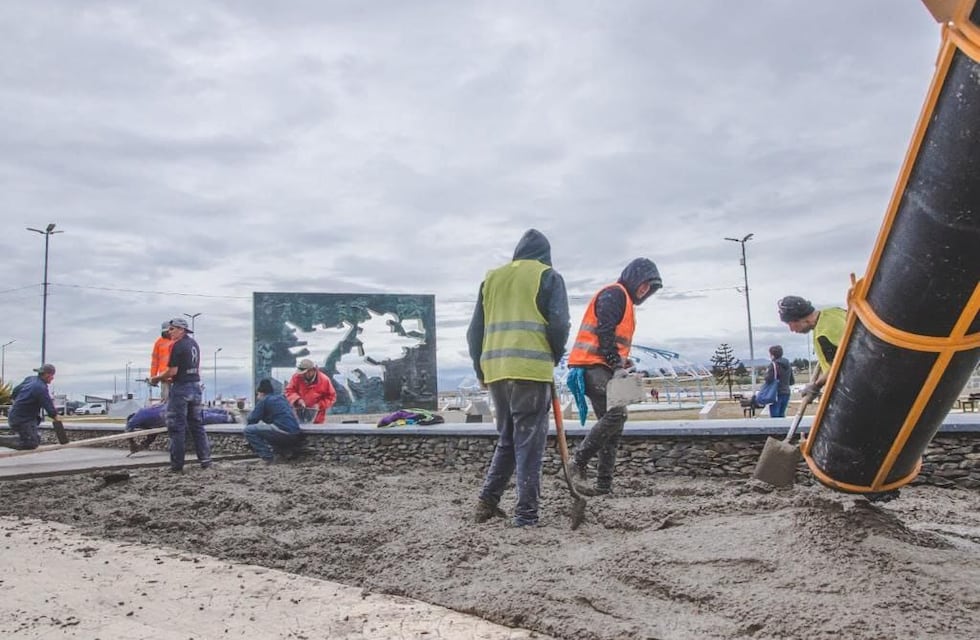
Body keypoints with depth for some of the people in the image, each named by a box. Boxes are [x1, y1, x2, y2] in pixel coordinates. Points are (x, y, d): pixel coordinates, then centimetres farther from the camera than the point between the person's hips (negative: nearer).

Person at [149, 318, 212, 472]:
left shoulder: (177, 345, -14)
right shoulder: (194, 344, 12)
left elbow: (173, 371, -17)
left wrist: (156, 378, -2)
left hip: (181, 389, -8)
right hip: (196, 386, 8)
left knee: (176, 427, 0)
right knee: (197, 425, 13)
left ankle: (177, 466, 3)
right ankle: (205, 460, 13)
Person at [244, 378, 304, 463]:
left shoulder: (264, 401, 2)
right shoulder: (282, 397, 21)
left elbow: (251, 420, 3)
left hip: (283, 432, -8)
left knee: (248, 430, 0)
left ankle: (267, 457, -6)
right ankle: (286, 450, 15)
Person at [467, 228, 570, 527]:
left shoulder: (492, 277, 18)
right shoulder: (548, 276, 6)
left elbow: (475, 330, 16)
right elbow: (559, 324, -5)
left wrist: (480, 370, 22)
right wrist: (554, 357, 12)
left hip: (495, 369, 5)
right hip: (531, 368, -5)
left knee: (507, 438, 18)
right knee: (529, 441, 1)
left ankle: (488, 499, 13)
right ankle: (526, 513, 2)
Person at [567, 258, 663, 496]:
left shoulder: (627, 301, 27)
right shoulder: (613, 294, -6)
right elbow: (605, 333, -17)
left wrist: (621, 364, 13)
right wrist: (617, 364, -20)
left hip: (605, 368, 11)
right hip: (593, 365, -11)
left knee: (612, 422, 6)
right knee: (616, 413, -21)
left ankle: (604, 483, 9)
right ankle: (579, 460, -12)